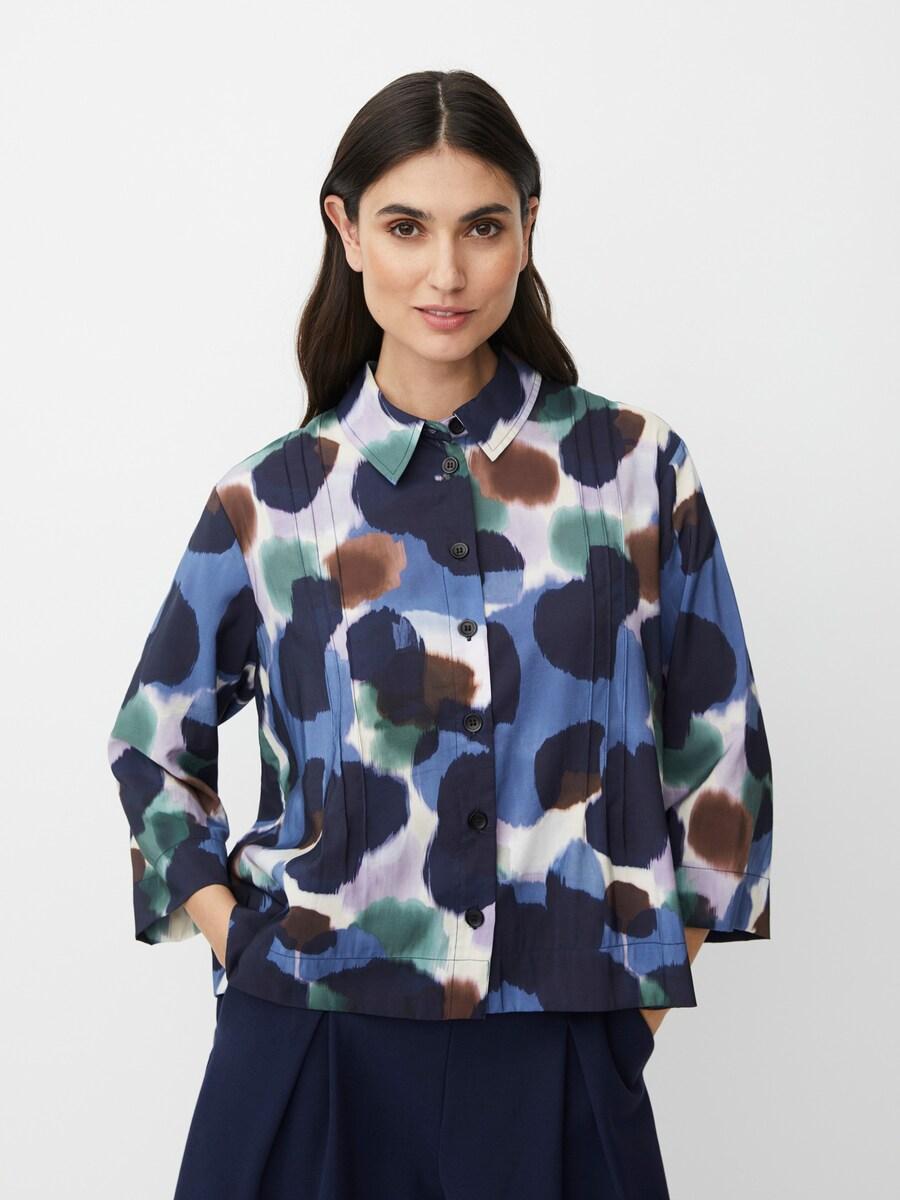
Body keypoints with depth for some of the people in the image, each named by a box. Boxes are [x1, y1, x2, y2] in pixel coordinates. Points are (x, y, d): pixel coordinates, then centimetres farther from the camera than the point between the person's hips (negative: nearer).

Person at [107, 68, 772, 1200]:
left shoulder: (634, 463, 0)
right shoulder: (273, 496, 1)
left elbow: (718, 744, 7)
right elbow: (153, 741, 12)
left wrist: (652, 970, 3)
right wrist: (237, 939, 2)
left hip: (558, 1058, 0)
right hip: (312, 1041, 0)